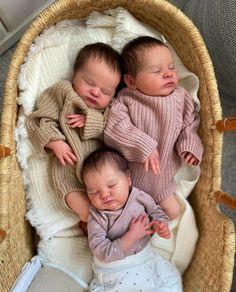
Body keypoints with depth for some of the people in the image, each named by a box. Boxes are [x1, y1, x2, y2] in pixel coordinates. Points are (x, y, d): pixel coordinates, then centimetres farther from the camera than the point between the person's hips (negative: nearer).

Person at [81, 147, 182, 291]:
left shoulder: (138, 197, -8)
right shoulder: (97, 217, -17)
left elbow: (156, 211, 10)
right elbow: (103, 253, -24)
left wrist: (160, 224, -13)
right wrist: (132, 235, -28)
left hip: (145, 260, 3)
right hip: (114, 271, -3)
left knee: (172, 278, 2)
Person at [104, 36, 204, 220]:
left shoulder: (181, 97, -5)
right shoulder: (126, 100, -15)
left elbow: (190, 123, 4)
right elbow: (115, 127, -25)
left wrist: (190, 144, -15)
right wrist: (142, 146, -33)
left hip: (160, 178, 3)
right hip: (126, 175, -3)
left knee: (173, 211, 8)